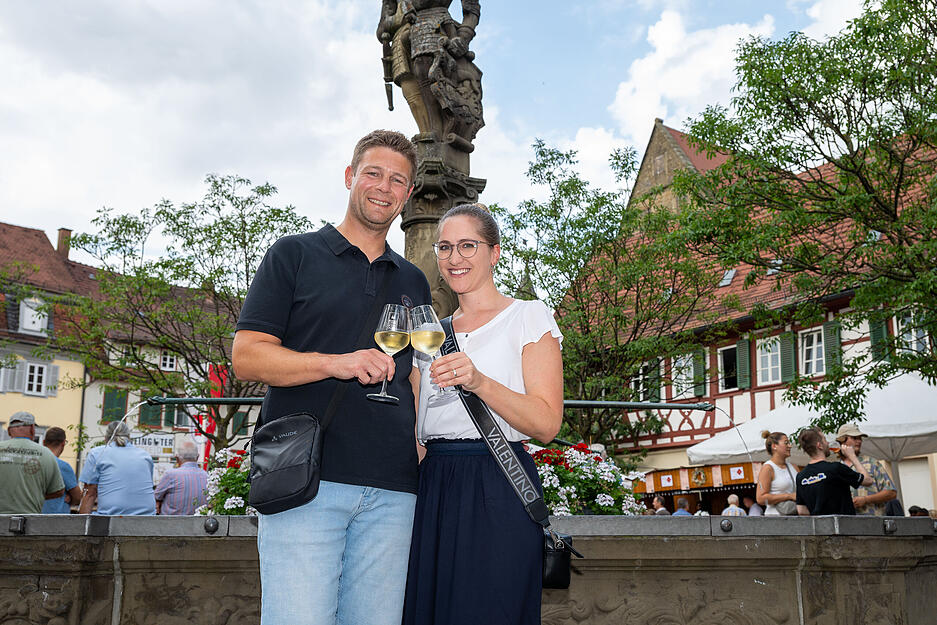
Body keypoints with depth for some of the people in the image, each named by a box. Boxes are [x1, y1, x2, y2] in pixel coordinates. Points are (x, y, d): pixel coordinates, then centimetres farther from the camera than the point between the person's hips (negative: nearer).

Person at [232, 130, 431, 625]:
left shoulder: (413, 282, 22)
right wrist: (335, 363, -15)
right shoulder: (294, 255, 8)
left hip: (391, 490, 4)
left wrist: (422, 456, 10)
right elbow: (246, 357, 0)